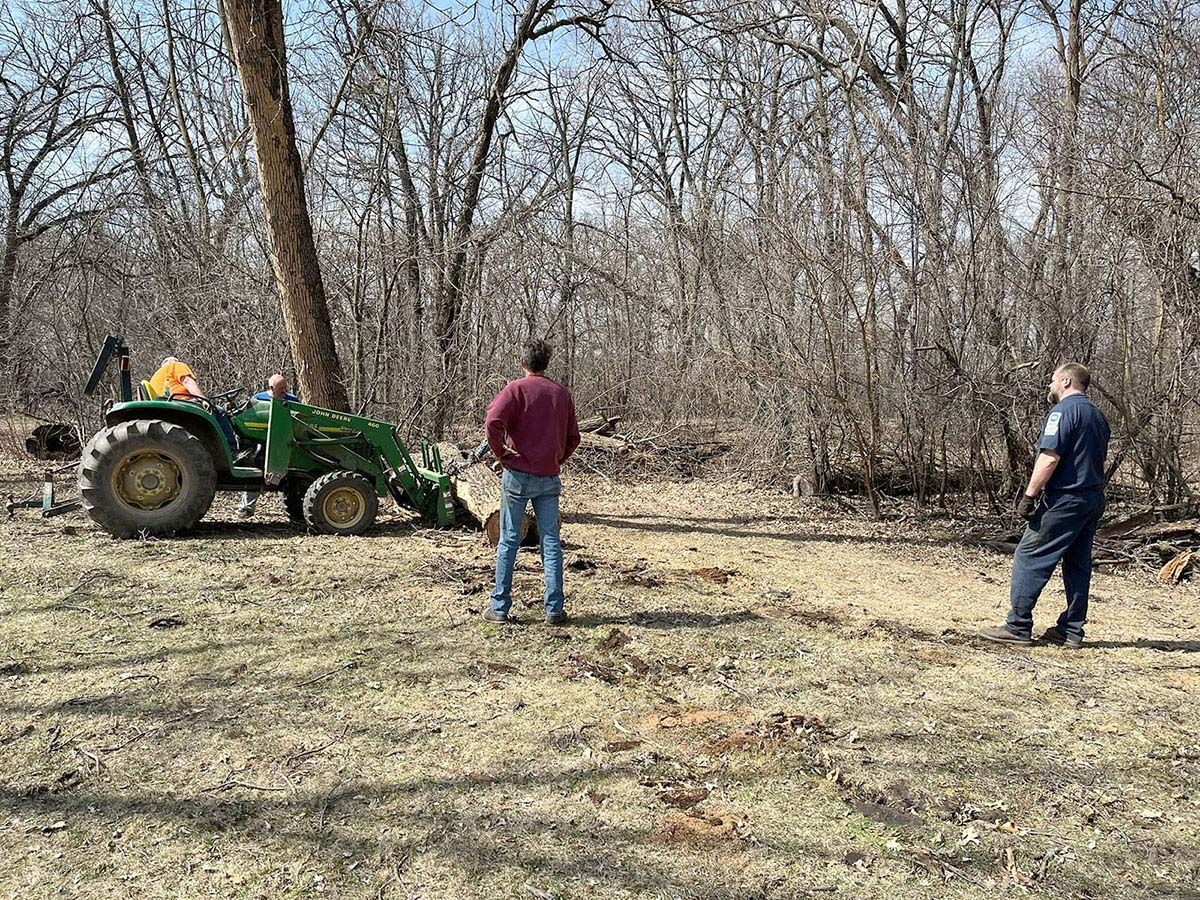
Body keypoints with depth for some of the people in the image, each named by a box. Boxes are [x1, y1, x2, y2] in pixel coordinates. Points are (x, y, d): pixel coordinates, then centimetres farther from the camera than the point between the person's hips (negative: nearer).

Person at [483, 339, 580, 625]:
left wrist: (500, 452, -7)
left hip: (518, 475, -3)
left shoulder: (516, 389, -4)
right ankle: (555, 610, 7)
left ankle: (500, 608, 9)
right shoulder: (562, 393, 10)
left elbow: (493, 421, -20)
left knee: (509, 541, 4)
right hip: (550, 478, 3)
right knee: (551, 542, 6)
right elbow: (573, 437, 13)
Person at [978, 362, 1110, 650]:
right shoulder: (1098, 415, 18)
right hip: (1094, 499, 9)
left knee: (1029, 558, -5)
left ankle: (1018, 627, -4)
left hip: (1064, 499, -9)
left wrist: (1029, 495, -18)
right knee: (1078, 565, 11)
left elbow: (1050, 458, -20)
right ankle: (1072, 631, 15)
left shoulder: (1063, 411, -12)